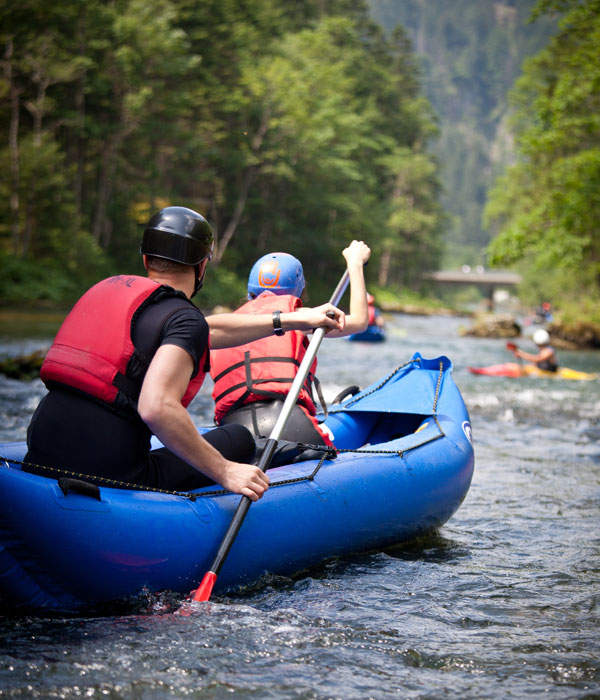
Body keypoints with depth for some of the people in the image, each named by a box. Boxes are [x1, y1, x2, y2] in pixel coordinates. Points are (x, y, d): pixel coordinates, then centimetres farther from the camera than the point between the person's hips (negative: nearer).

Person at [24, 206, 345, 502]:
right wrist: (225, 472, -16)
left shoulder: (110, 287, 19)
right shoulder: (183, 317, -7)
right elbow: (156, 407, -24)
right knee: (238, 439, 12)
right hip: (107, 473, -8)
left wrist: (292, 320, 35)